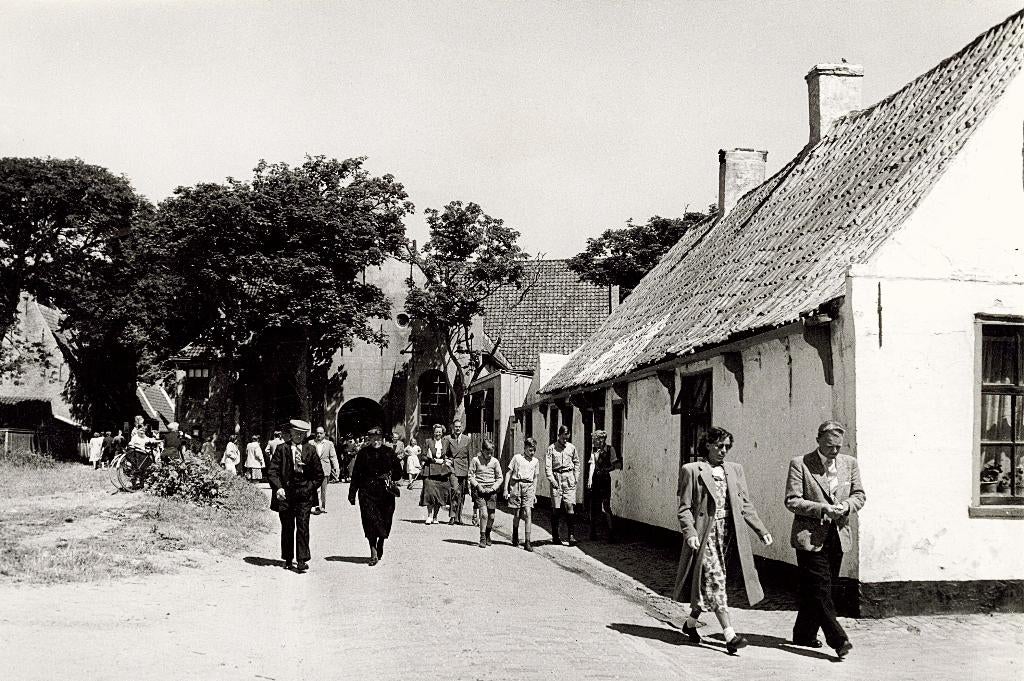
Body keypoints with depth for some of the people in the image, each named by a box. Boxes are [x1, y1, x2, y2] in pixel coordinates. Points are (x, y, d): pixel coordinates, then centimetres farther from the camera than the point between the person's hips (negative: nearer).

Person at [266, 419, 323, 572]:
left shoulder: (310, 449, 7)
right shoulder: (281, 449, 3)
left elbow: (319, 474, 12)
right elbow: (271, 471, -2)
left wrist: (310, 488, 3)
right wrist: (278, 488, -15)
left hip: (304, 494, 0)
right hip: (285, 494, 0)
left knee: (303, 526, -8)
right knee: (287, 528, 8)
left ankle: (302, 560, -6)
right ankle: (288, 559, 20)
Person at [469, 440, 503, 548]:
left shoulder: (495, 461, 3)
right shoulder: (476, 460, -3)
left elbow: (500, 478, 8)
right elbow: (470, 476, 1)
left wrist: (493, 488, -5)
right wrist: (478, 486, -10)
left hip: (491, 491, 2)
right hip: (479, 490, -2)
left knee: (491, 516, 2)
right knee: (484, 514, -15)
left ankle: (488, 534, 28)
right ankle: (482, 538, -5)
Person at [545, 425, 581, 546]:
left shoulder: (572, 447, 9)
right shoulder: (551, 448, 0)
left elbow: (576, 463, 19)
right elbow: (547, 466, -3)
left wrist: (576, 477, 11)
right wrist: (552, 480, -11)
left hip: (569, 478, 1)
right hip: (556, 477, -1)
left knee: (569, 506, -8)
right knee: (556, 508, 0)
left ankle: (571, 535, -6)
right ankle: (555, 535, 11)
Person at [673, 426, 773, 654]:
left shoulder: (735, 470, 13)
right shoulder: (692, 470, -1)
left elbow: (745, 505, 14)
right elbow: (685, 508, -3)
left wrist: (762, 530, 6)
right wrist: (690, 533, -16)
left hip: (728, 533, 5)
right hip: (705, 534, -5)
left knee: (709, 584, 10)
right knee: (715, 581, -11)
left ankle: (691, 623, 29)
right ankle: (730, 635, -12)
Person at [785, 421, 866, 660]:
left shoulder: (850, 464, 9)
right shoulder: (800, 464, -6)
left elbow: (859, 495, 13)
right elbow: (792, 501, -10)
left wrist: (846, 506, -8)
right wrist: (821, 509, -20)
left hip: (838, 535, 5)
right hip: (810, 536, -5)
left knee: (815, 589, 11)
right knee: (820, 588, -9)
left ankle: (804, 634, 24)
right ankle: (838, 640, -9)